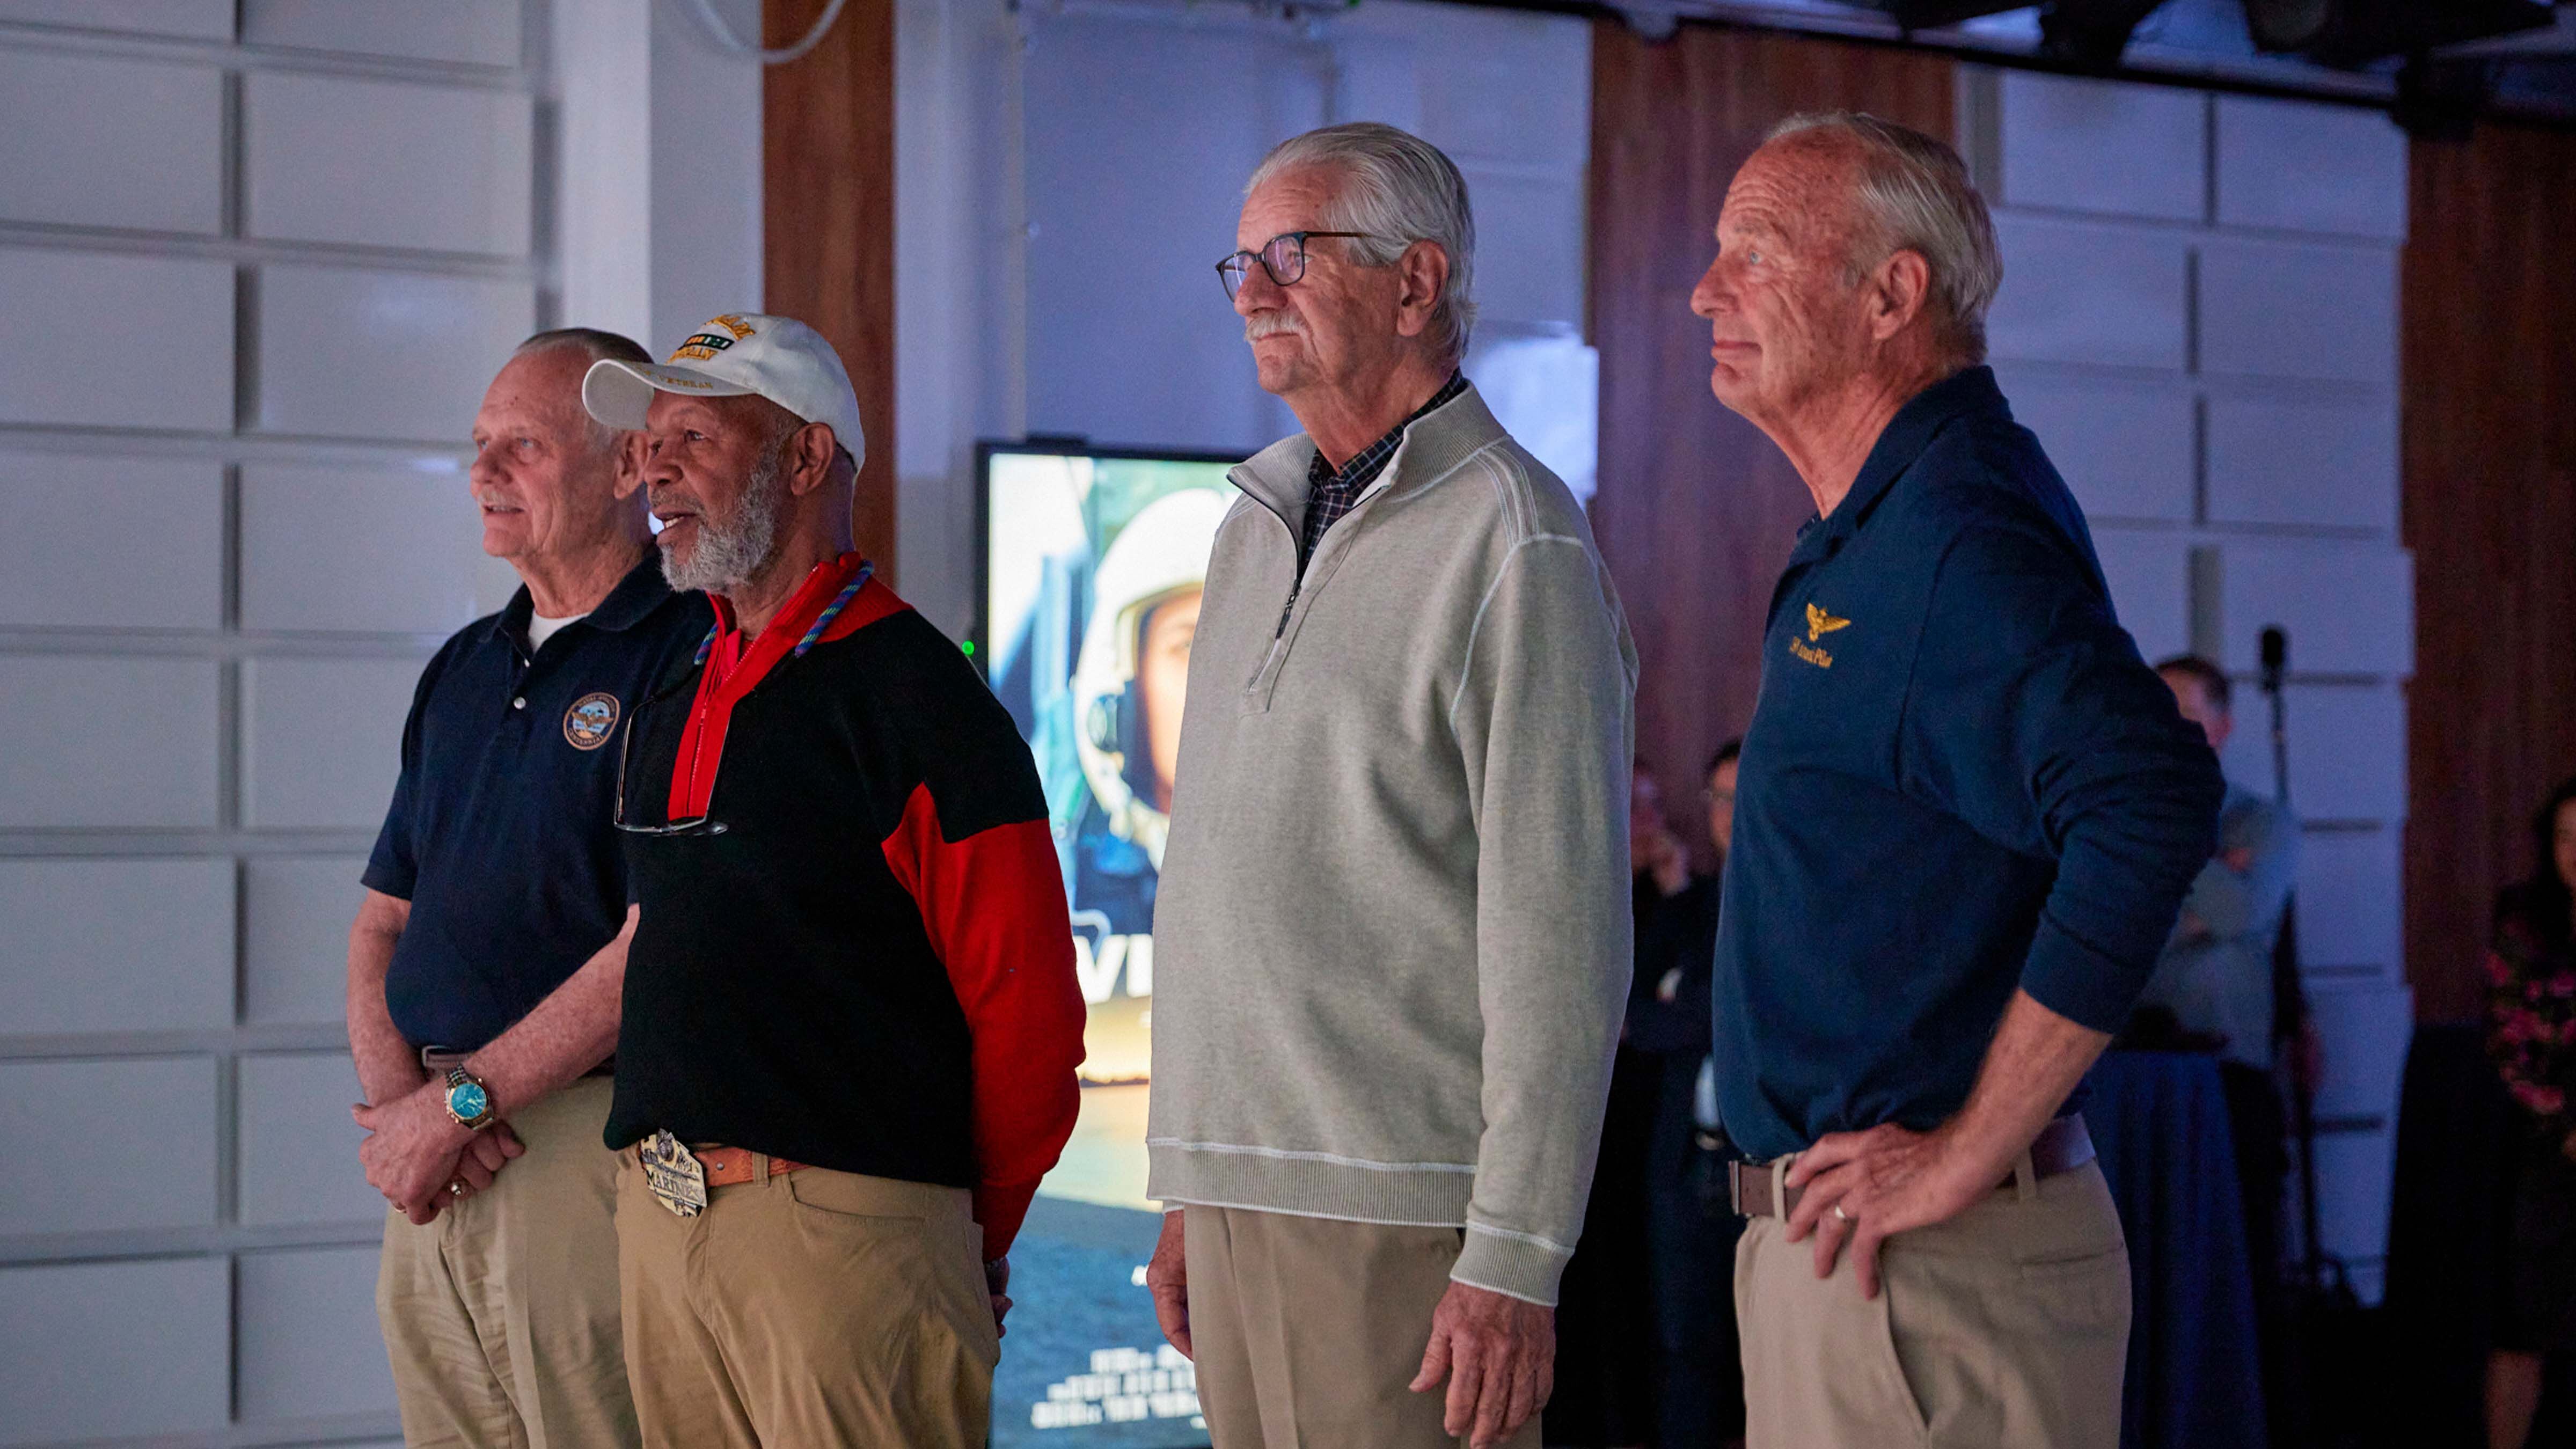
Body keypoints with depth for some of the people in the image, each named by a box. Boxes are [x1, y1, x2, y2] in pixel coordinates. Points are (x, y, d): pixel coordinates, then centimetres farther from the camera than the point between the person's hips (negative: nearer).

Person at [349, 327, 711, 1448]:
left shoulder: (692, 653, -8)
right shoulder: (462, 670, 18)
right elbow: (384, 919, 18)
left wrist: (461, 1101, -13)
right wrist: (391, 1099, -1)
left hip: (590, 1142, -7)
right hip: (436, 1162, 7)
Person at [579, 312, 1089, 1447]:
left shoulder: (914, 696, -9)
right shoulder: (668, 704, 16)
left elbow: (1028, 1011, -10)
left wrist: (968, 1243, -1)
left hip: (841, 1225, -7)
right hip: (658, 1221, 7)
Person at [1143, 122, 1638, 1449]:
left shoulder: (1515, 542, -8)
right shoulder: (1253, 531, 17)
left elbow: (1561, 937, -13)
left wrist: (1514, 1261, -17)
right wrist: (1185, 1191, 17)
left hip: (1400, 1217, -7)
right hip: (1240, 1193, 7)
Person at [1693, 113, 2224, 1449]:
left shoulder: (1959, 534, -17)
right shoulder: (1861, 541, 16)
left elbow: (2151, 804, -32)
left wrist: (1972, 1150, -26)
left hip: (1928, 1269, -10)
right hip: (1826, 1231, 10)